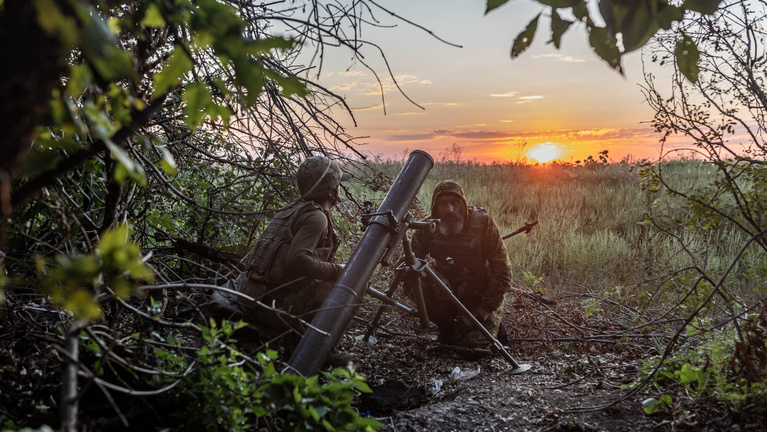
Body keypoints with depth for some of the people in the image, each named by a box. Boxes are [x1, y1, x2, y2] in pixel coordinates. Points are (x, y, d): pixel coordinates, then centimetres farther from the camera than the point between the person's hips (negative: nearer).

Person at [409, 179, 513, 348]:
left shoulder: (482, 222, -20)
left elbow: (502, 271, -19)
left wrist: (483, 311, -22)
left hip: (482, 295, -2)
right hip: (449, 293, 3)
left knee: (474, 343, -20)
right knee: (419, 284, -26)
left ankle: (494, 322, 17)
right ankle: (447, 326, 4)